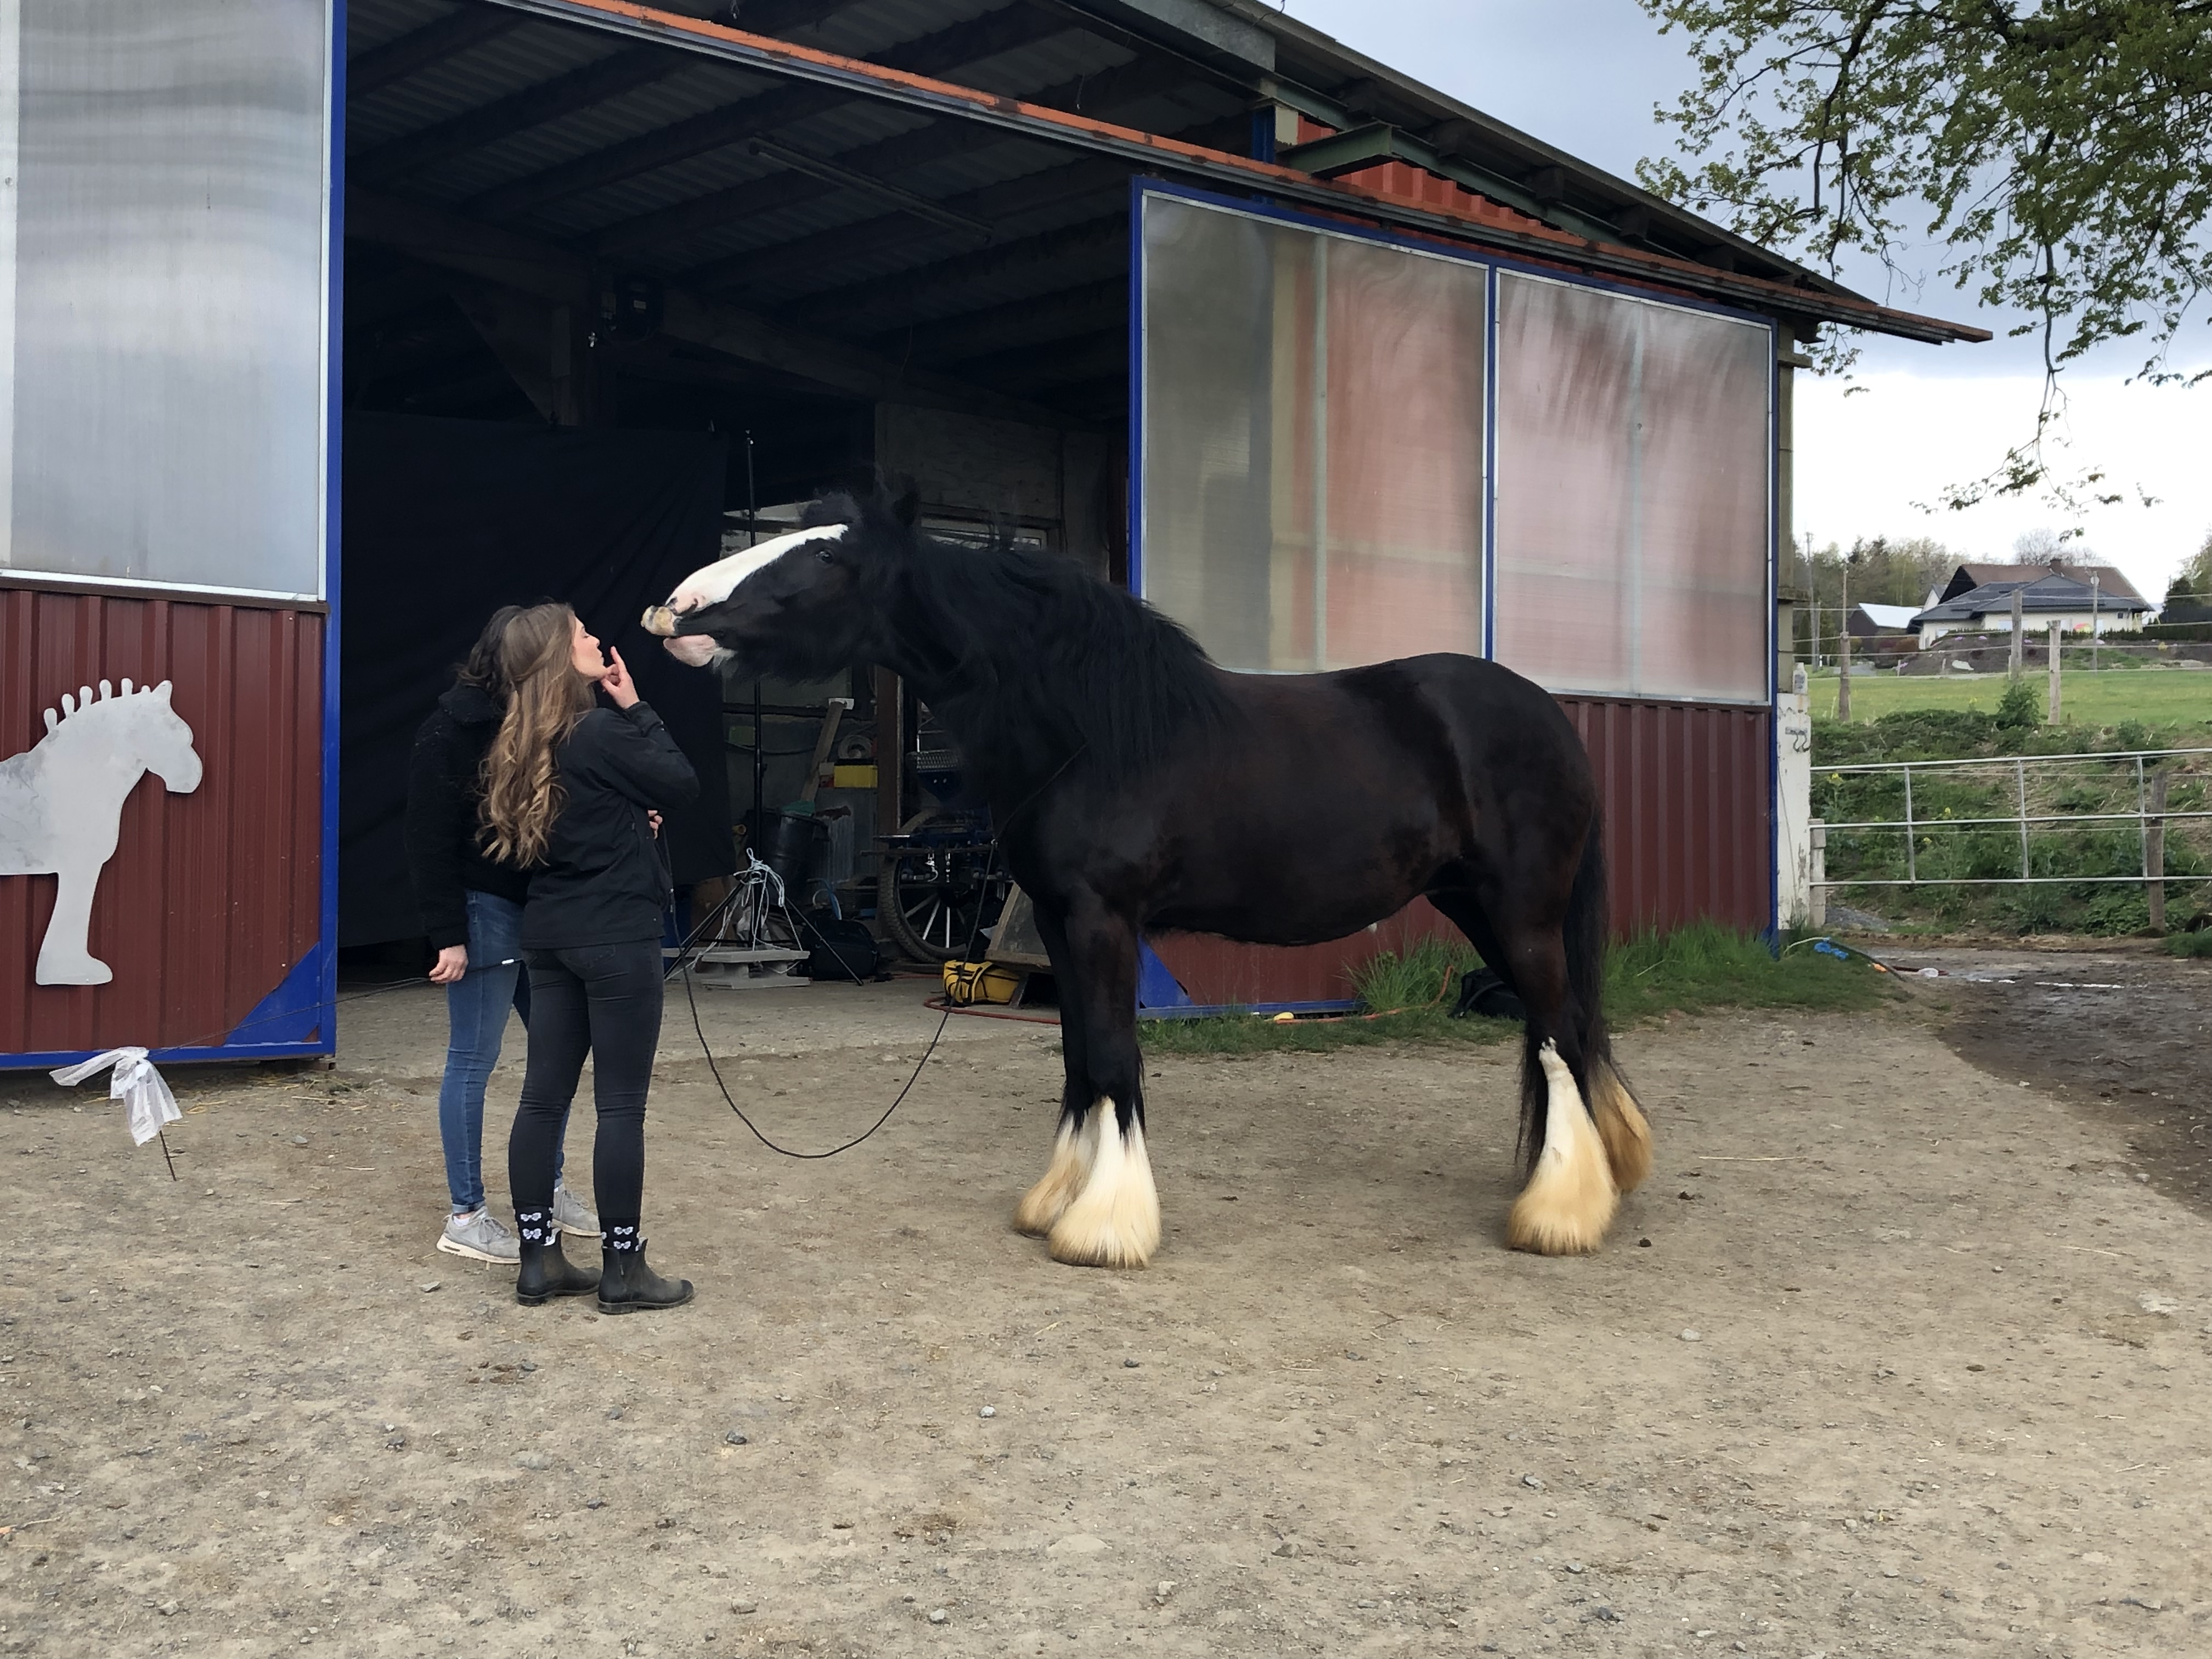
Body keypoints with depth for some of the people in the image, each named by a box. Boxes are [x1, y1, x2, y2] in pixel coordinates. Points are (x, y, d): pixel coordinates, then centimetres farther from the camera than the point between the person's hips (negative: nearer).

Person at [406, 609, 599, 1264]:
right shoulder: (452, 732, -10)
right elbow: (430, 840, -12)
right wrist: (448, 935, -15)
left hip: (541, 910, 7)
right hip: (486, 913, -7)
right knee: (474, 1060, -1)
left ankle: (549, 1188, 28)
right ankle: (465, 1219, 8)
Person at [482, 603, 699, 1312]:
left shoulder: (521, 747, 9)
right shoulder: (600, 732, -16)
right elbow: (683, 781, -7)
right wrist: (636, 706, -3)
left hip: (550, 934, 8)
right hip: (617, 937, -8)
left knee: (544, 1096, 9)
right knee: (621, 1106, -1)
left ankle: (537, 1260, 16)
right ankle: (623, 1271, 6)